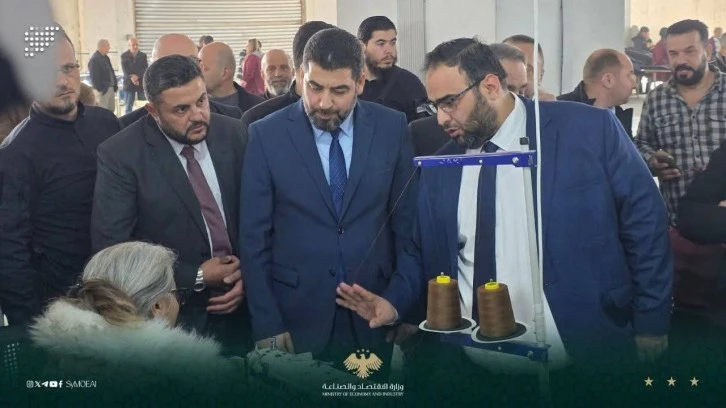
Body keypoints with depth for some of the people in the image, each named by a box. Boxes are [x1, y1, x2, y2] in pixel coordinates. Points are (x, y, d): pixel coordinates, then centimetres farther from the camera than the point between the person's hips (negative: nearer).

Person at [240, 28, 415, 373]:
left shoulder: (392, 128, -3)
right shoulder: (267, 135, -7)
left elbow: (406, 219, 2)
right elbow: (254, 237, -5)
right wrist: (267, 324, -7)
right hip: (297, 314, -1)